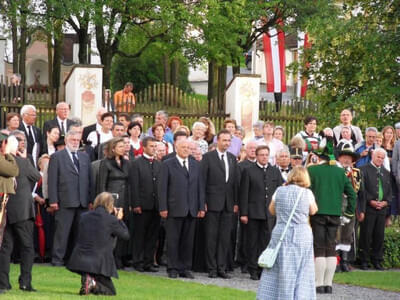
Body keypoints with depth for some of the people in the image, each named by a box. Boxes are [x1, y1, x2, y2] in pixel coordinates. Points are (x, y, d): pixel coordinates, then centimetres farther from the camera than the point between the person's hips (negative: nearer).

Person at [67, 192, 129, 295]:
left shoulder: (84, 217, 5)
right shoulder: (112, 220, -9)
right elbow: (126, 235, 3)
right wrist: (119, 220, 16)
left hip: (79, 262, 6)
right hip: (99, 263, -6)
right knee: (110, 291, 10)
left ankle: (86, 280, 9)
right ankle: (94, 285, -18)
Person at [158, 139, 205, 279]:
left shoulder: (195, 165, 14)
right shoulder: (167, 165, 1)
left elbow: (200, 187, 14)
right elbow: (162, 187, -3)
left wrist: (201, 207, 7)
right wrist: (163, 208, -9)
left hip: (191, 210, 4)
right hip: (174, 208, -4)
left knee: (188, 241, 6)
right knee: (173, 240, -1)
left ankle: (185, 269, 12)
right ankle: (173, 269, 5)